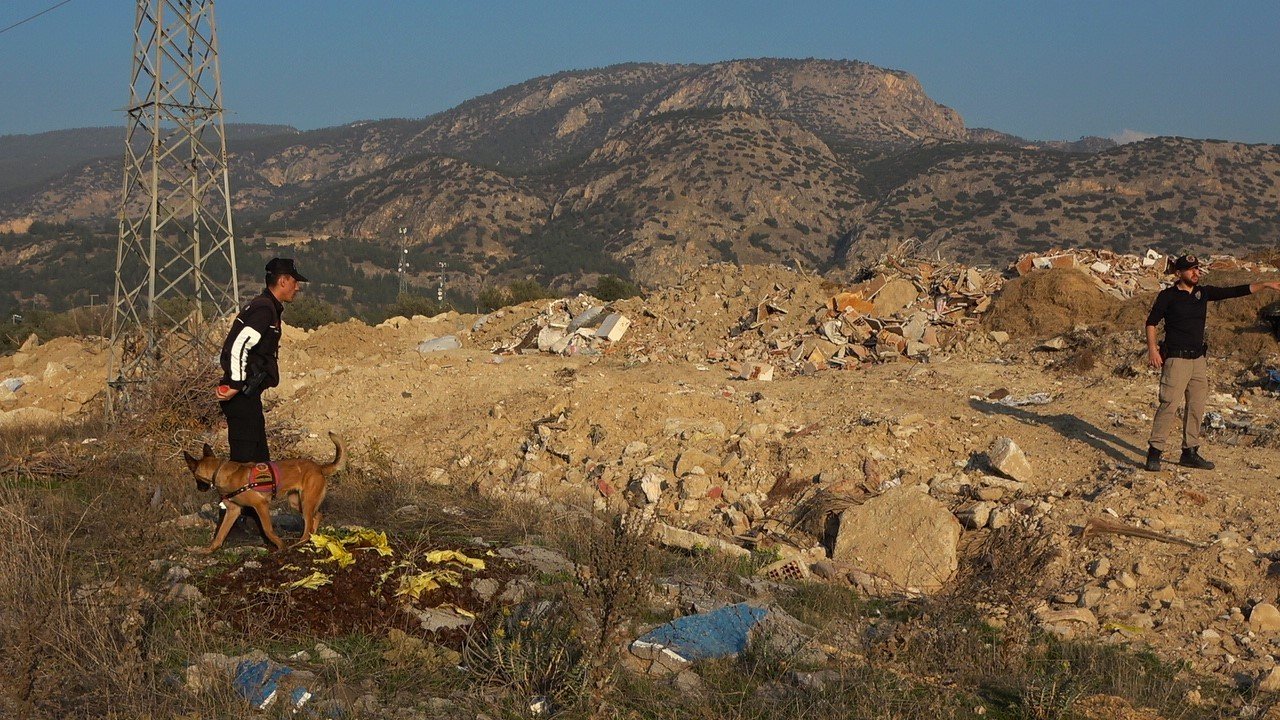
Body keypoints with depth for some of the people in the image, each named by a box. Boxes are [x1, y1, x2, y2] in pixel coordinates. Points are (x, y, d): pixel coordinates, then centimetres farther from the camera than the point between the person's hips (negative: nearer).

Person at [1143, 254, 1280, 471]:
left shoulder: (1204, 293, 10)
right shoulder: (1168, 296, -5)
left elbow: (1234, 291, 10)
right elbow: (1151, 322, -3)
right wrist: (1152, 349, -14)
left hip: (1198, 359, 6)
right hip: (1176, 359, -6)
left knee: (1197, 408, 9)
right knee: (1169, 405, -12)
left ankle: (1190, 453, 19)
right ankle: (1154, 453, -9)